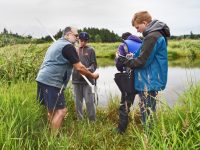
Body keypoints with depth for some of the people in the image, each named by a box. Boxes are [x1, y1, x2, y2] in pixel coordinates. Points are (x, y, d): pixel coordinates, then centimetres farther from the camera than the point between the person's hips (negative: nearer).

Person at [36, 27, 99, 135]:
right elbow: (79, 67, -10)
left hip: (43, 79, 10)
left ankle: (51, 136, 27)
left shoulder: (56, 43, 23)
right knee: (61, 110, -7)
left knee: (52, 110, 17)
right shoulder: (68, 46, -8)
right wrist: (92, 75, 4)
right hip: (52, 82, -10)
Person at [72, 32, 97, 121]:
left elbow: (94, 64, 0)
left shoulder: (90, 50, 5)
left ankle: (92, 121, 7)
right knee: (78, 102, 10)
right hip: (76, 79, 3)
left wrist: (89, 69, -20)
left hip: (88, 79, -3)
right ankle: (79, 120, 23)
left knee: (89, 101, -4)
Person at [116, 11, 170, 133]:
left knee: (147, 114, 0)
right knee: (148, 113, 17)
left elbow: (142, 61, -19)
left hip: (149, 82, -10)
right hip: (150, 80, 10)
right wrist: (129, 60, 11)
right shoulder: (156, 34, 14)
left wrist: (125, 61, -5)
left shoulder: (152, 37, -18)